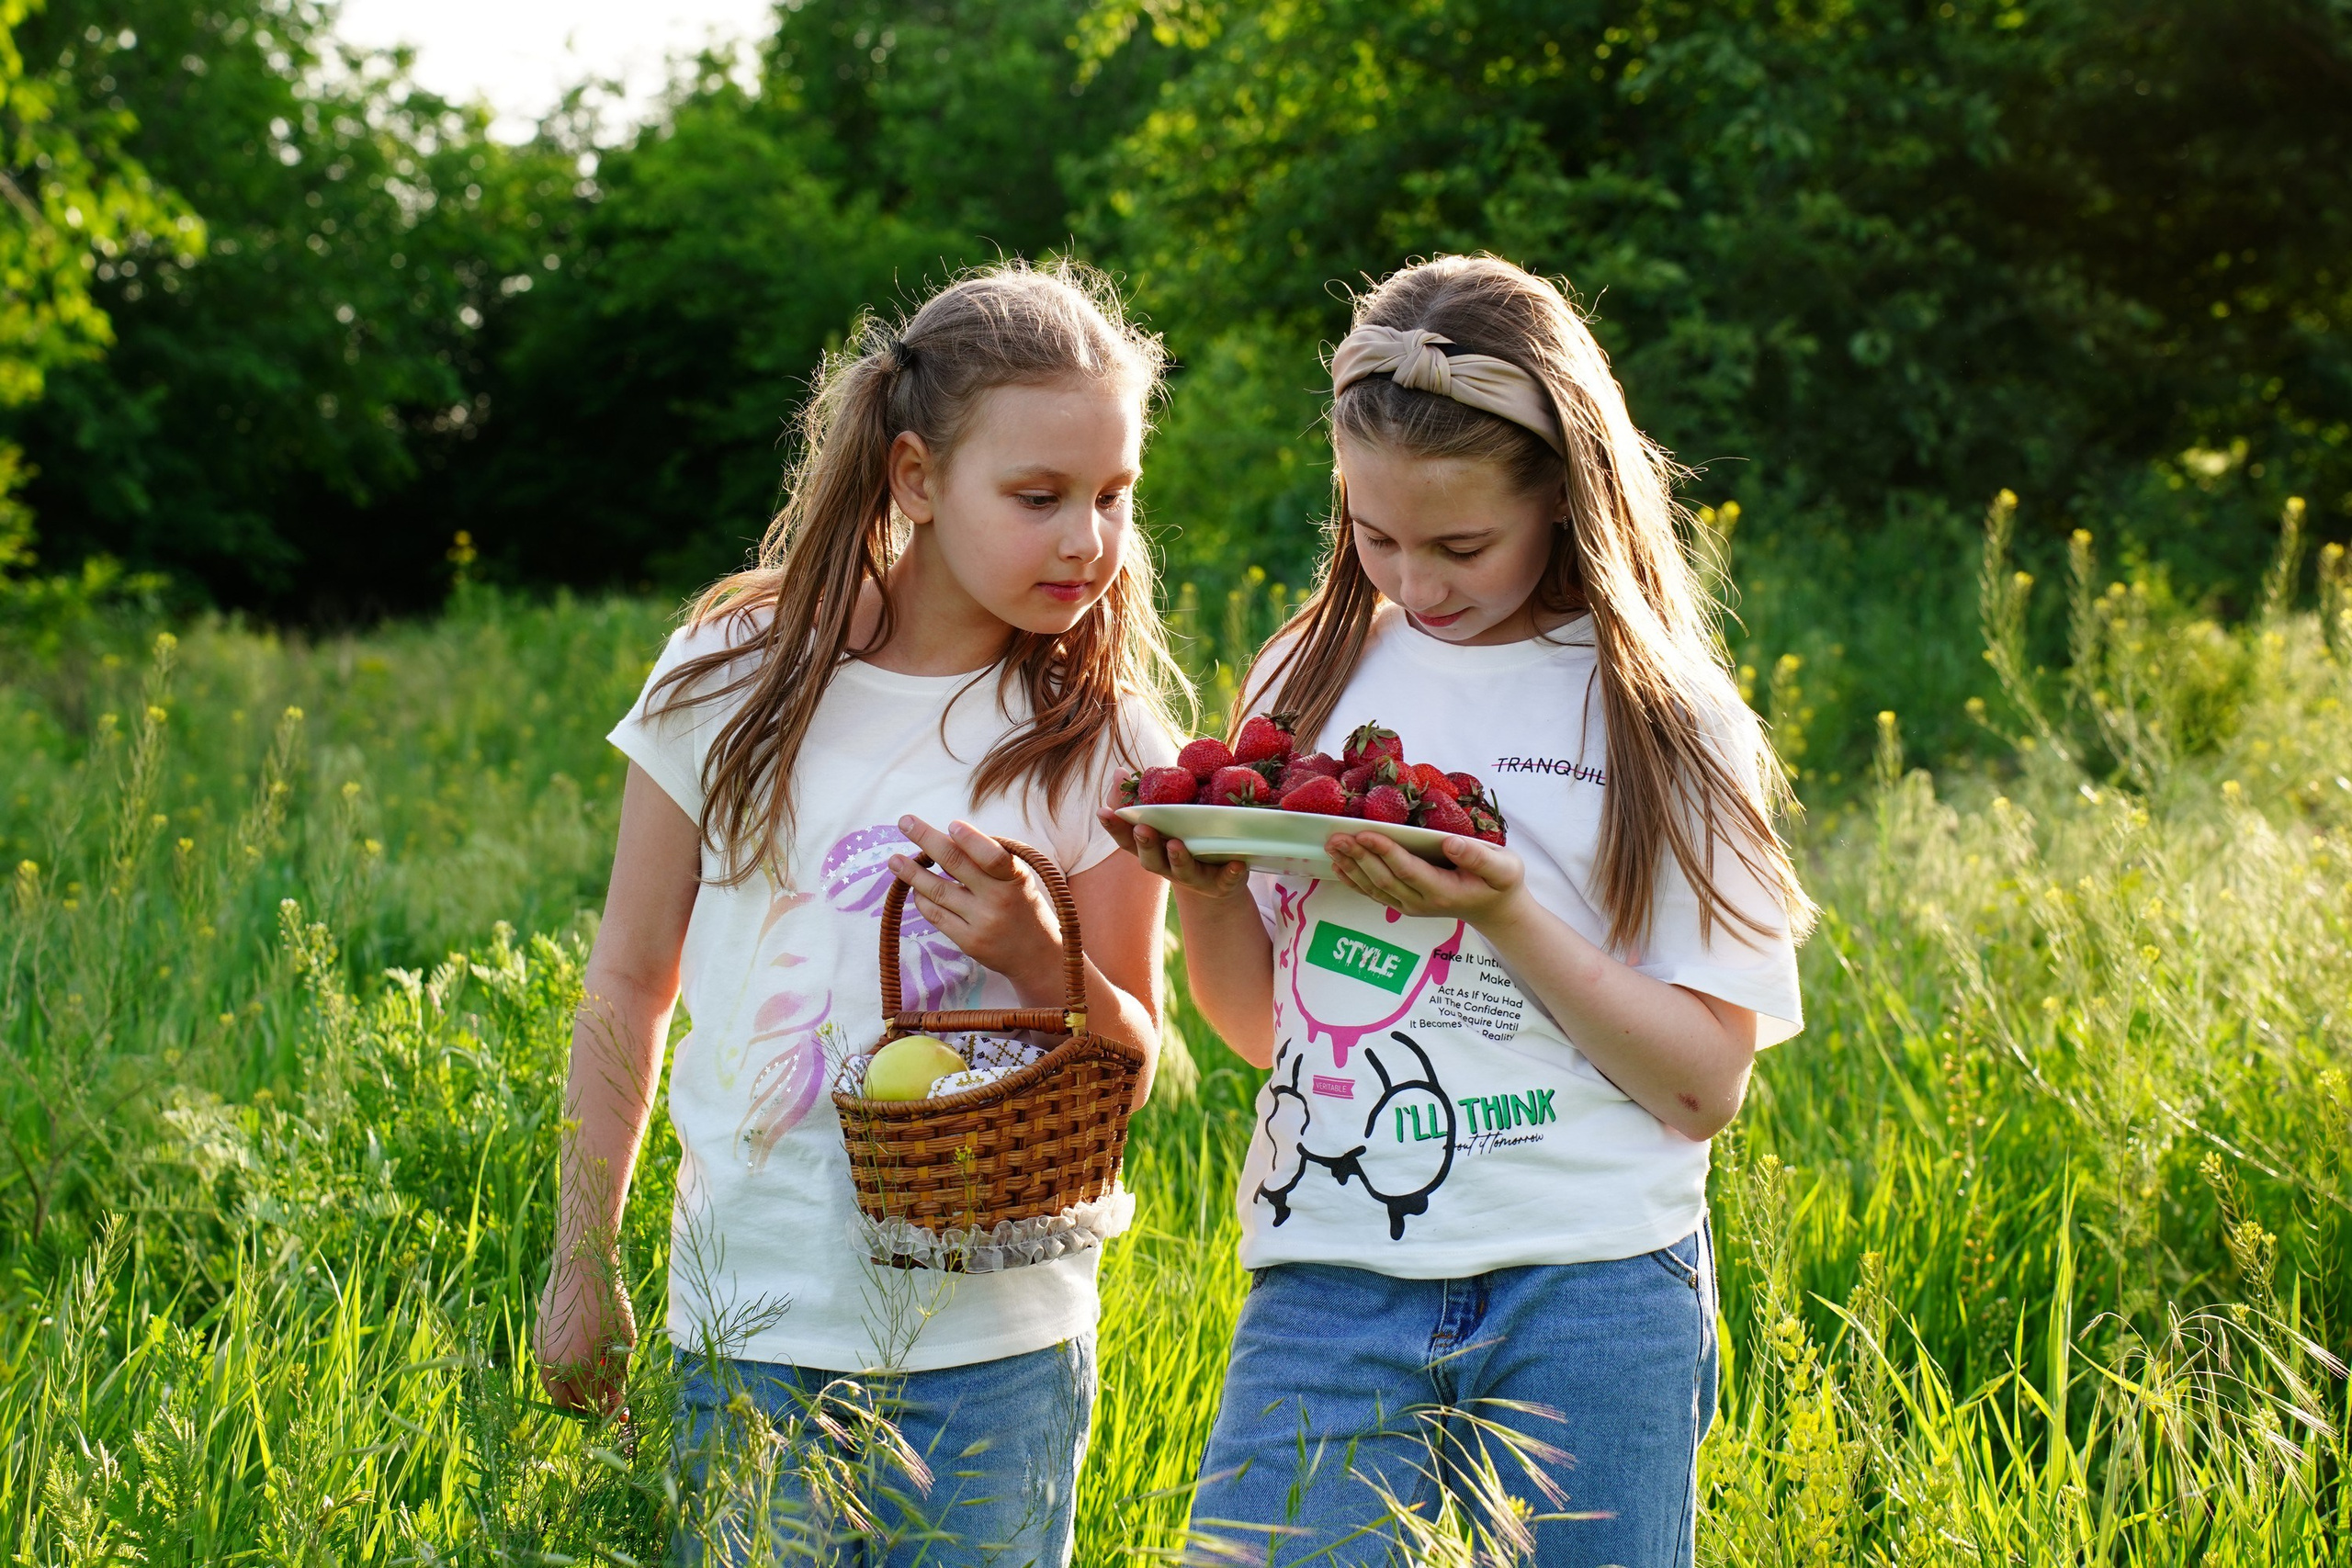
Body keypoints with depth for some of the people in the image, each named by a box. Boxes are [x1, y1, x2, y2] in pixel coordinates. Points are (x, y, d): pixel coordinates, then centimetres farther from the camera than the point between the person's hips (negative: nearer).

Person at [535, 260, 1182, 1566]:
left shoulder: (1101, 739, -3)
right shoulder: (731, 678, -3)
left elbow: (1127, 1067, 2)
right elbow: (632, 976, 7)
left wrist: (1034, 954, -19)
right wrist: (581, 1264, 9)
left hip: (998, 1347, 0)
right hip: (753, 1321, 0)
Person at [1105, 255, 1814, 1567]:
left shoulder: (1660, 719, 0)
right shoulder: (1311, 680, 9)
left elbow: (1706, 1084, -4)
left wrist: (1508, 913, -15)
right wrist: (1204, 890, -4)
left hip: (1588, 1296, -2)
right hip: (1327, 1279, 2)